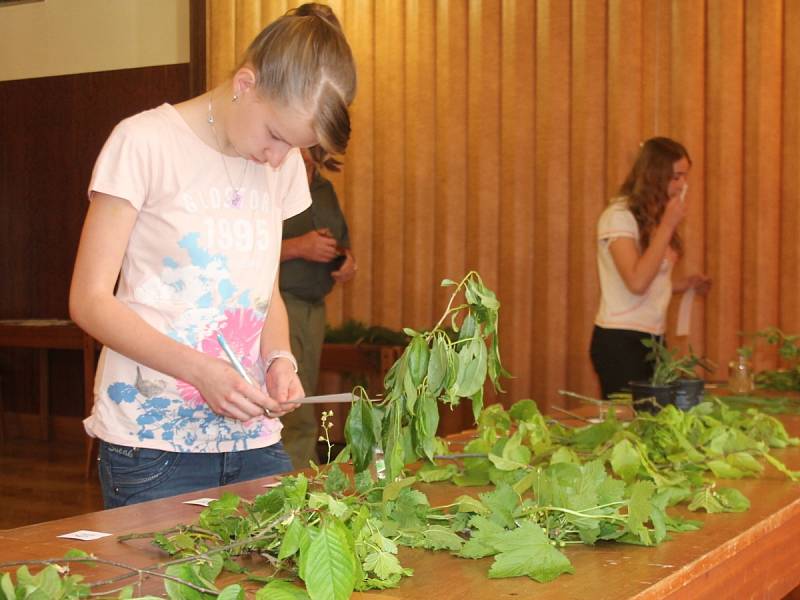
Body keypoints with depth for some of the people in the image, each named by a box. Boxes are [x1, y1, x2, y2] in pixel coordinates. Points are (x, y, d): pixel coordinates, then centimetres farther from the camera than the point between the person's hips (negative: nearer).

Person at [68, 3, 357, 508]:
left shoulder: (284, 165, 10)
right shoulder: (145, 142, -8)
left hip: (253, 439, 5)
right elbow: (89, 300, -10)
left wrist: (280, 359, -4)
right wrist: (200, 370, -21)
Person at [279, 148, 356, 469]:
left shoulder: (324, 189, 19)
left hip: (314, 307, 8)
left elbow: (343, 240, 30)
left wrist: (348, 261, 7)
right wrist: (298, 247, -18)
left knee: (301, 410, 9)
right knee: (296, 422, -13)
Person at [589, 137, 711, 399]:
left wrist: (685, 284, 5)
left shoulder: (655, 217, 12)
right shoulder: (618, 216, -13)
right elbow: (636, 283, -25)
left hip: (652, 339, 8)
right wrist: (667, 226, -22)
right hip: (620, 342, -8)